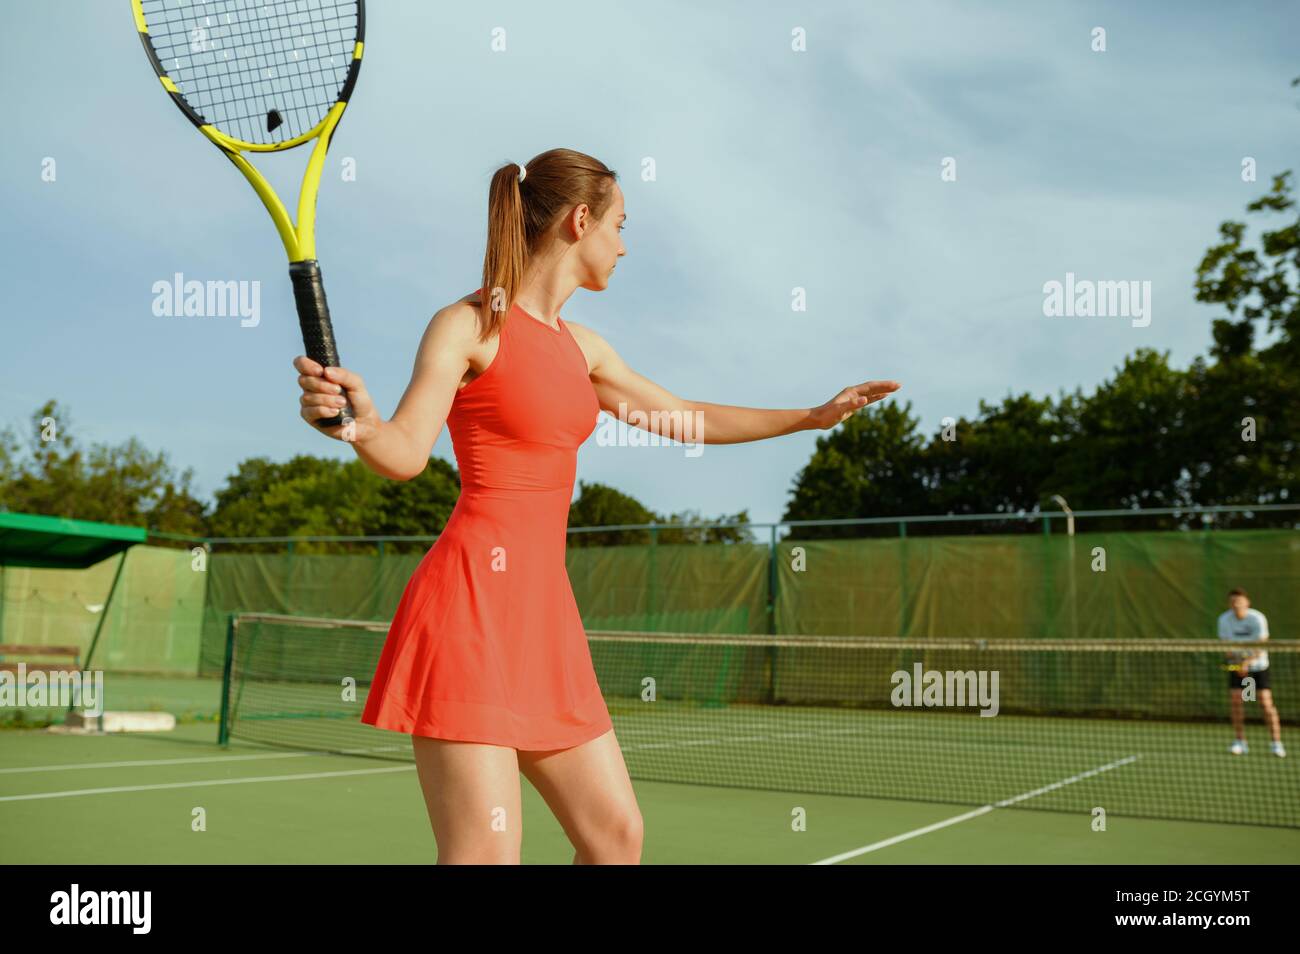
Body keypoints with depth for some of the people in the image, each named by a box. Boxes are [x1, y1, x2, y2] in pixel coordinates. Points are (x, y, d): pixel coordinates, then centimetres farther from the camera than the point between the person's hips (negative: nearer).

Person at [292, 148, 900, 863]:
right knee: (486, 855, -11)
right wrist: (357, 422, -40)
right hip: (474, 598, -8)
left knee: (617, 834, 10)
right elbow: (407, 453, -17)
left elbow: (688, 419, 28)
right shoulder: (467, 325, -5)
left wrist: (816, 416, 32)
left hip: (545, 607, 8)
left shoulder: (582, 347, 17)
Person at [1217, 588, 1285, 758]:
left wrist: (1247, 661, -37)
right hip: (1237, 665, 2)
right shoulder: (1224, 619, -10)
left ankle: (1277, 744, -1)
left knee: (1266, 702, -9)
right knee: (1235, 701, -8)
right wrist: (1231, 656, -26)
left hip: (1258, 665, -2)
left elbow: (1261, 647, -22)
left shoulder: (1257, 619, -19)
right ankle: (1240, 742, 4)